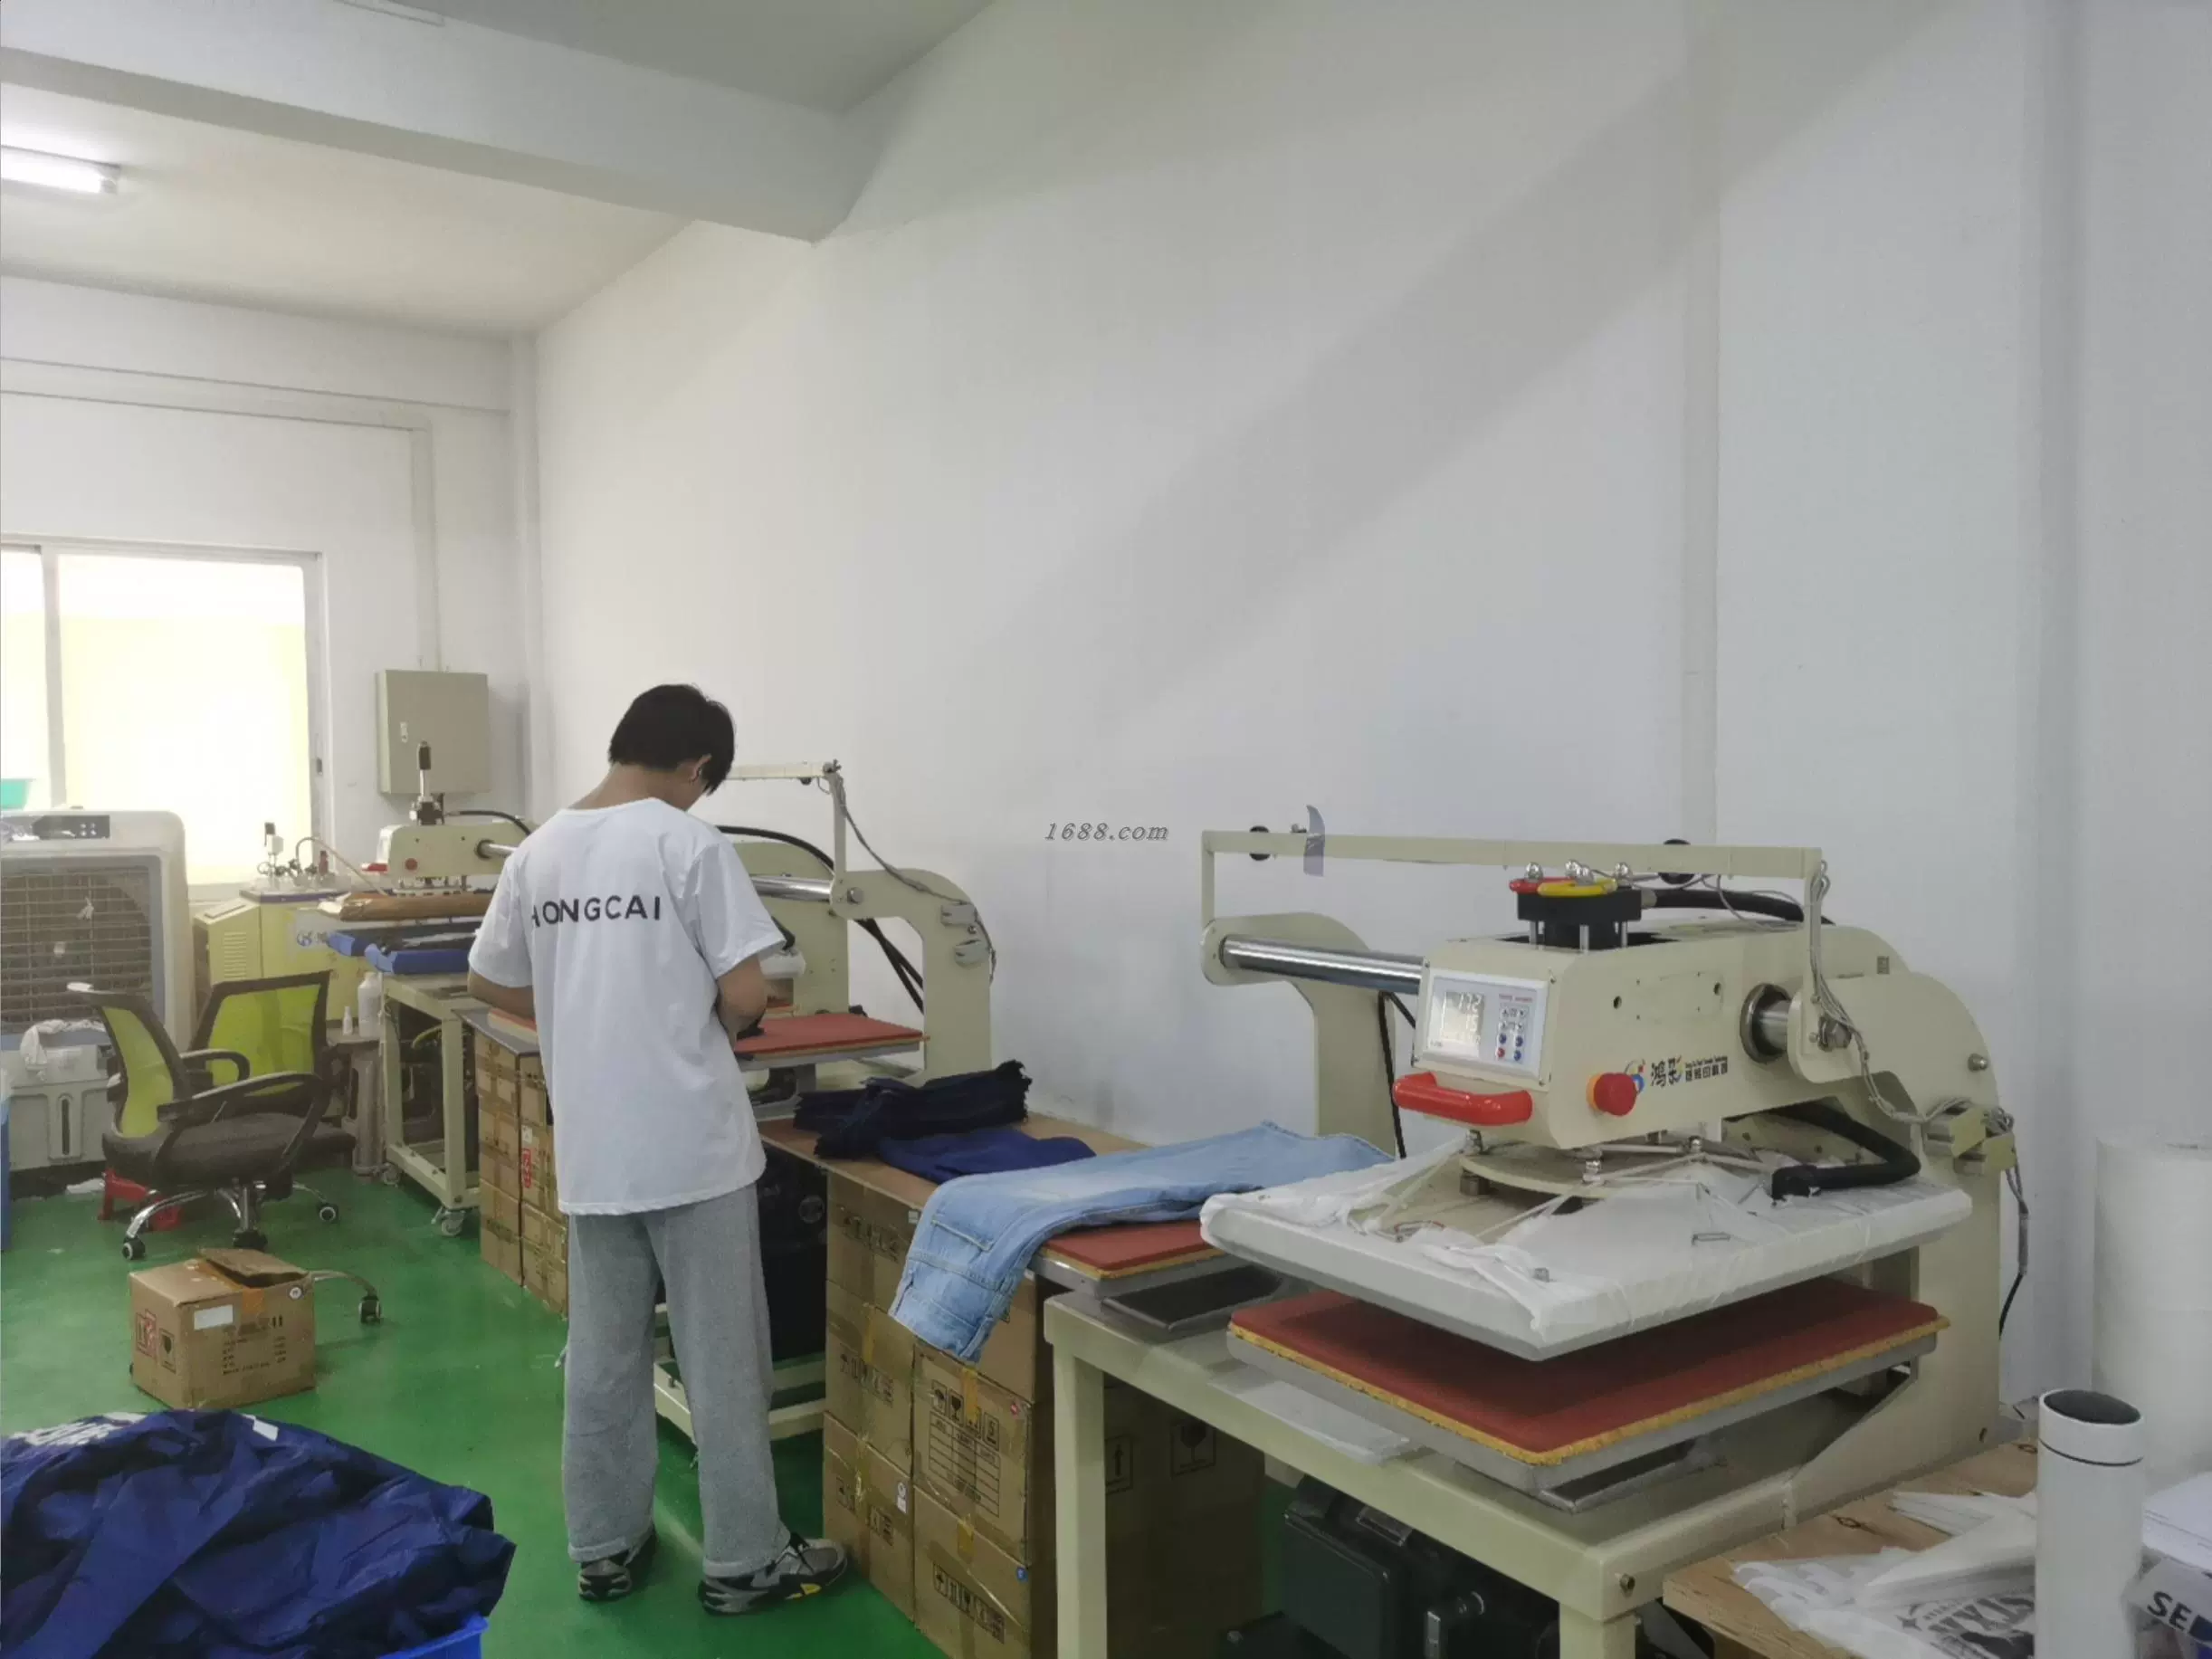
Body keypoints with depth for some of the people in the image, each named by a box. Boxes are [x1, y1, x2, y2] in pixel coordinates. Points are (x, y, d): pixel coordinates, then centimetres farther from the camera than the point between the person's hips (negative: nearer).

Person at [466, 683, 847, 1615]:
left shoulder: (539, 851, 5)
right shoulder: (689, 844, -13)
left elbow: (487, 982, 15)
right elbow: (743, 997, -15)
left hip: (590, 1148, 6)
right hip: (692, 1143, -6)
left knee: (603, 1355, 16)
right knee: (722, 1357, 6)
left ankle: (605, 1549, 28)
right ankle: (743, 1561, 17)